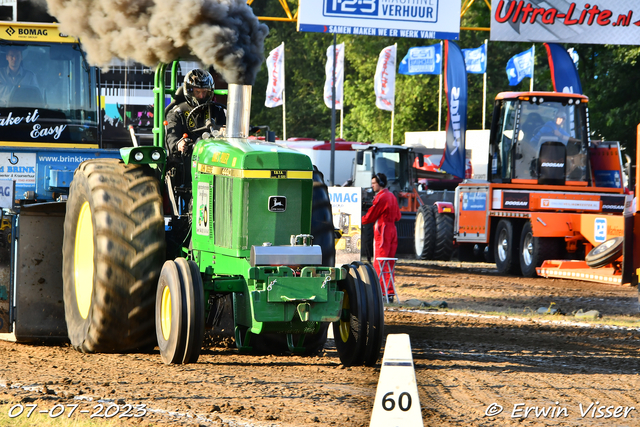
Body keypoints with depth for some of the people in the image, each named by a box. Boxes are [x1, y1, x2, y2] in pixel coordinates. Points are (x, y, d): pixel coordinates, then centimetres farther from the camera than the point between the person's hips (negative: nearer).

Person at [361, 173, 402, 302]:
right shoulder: (392, 196, 15)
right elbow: (397, 216, 20)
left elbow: (370, 216, -7)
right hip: (393, 231, 9)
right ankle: (390, 292, 10)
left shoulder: (380, 197, -12)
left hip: (382, 230, -9)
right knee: (389, 263, 10)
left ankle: (380, 292, -11)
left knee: (378, 263, -7)